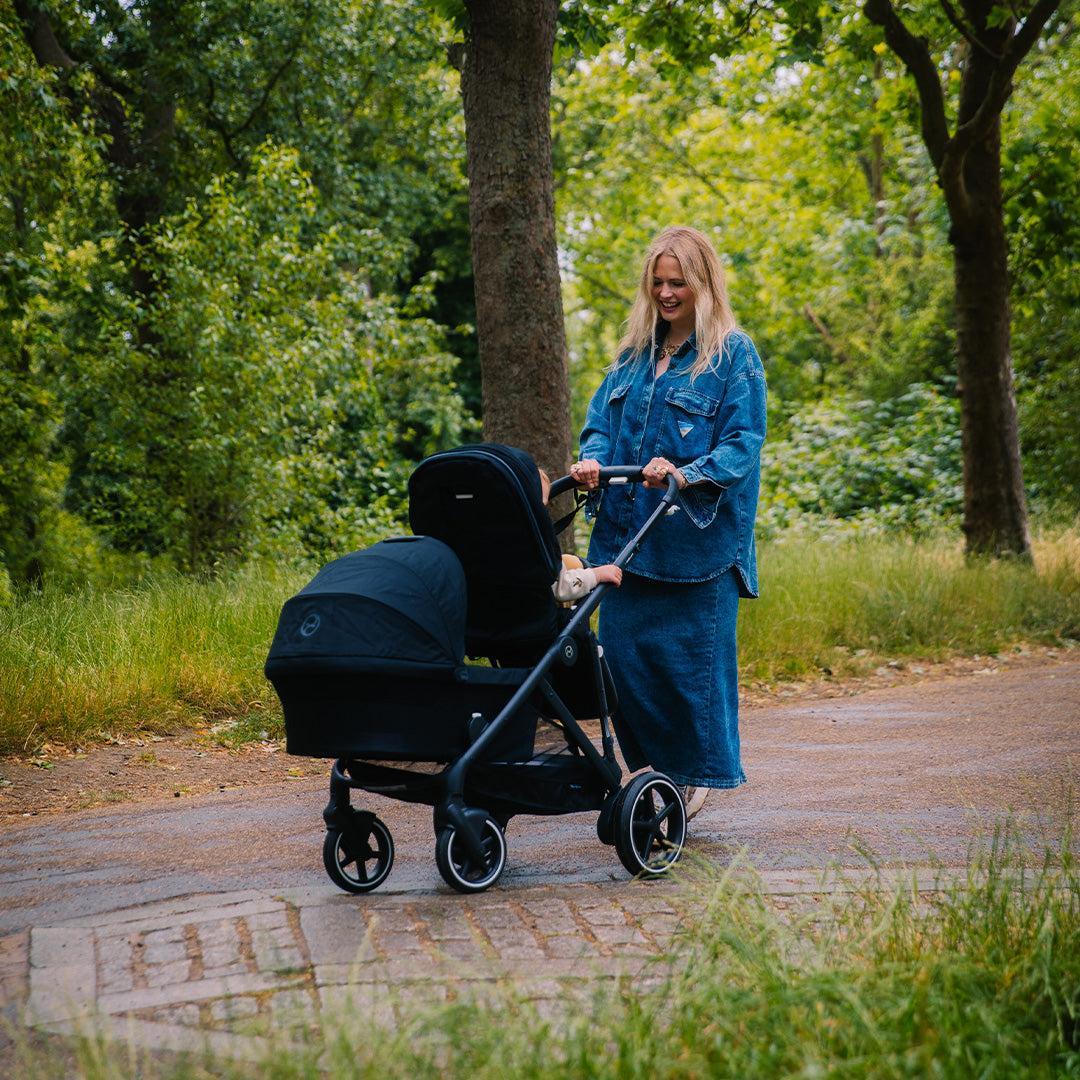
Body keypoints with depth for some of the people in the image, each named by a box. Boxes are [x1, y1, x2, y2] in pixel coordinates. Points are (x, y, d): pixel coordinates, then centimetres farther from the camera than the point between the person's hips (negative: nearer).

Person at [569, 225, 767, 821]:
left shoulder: (733, 356, -3)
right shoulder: (633, 353, 16)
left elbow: (743, 443, -10)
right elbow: (601, 420, 14)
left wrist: (687, 475, -26)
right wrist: (593, 460, -8)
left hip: (697, 539, -5)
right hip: (625, 532, 6)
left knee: (690, 655, -2)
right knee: (622, 651, 4)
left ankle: (697, 774, 13)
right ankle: (649, 764, 19)